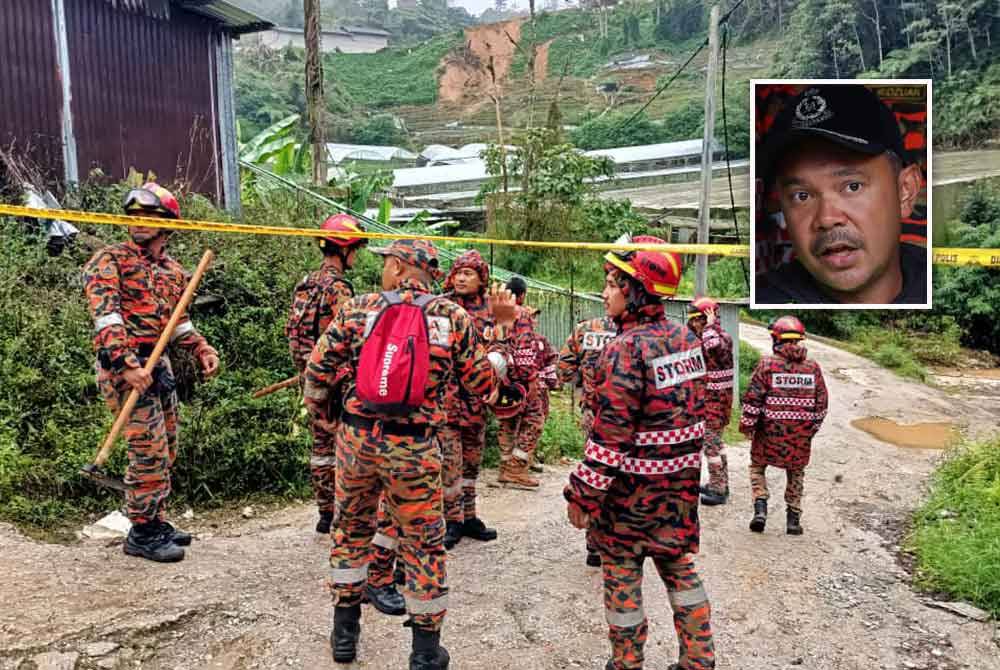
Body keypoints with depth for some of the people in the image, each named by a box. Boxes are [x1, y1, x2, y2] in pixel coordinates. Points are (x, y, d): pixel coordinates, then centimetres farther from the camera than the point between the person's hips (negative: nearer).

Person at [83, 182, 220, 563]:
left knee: (166, 450, 14)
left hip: (159, 364, 8)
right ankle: (140, 533, 6)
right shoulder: (110, 260, -7)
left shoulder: (173, 272, 14)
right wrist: (127, 365, -28)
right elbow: (105, 316, -18)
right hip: (124, 365, -8)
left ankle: (156, 521, 28)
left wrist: (202, 349, 10)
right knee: (149, 451, -8)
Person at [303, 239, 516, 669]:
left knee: (350, 528, 22)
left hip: (356, 437, 2)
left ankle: (344, 632, 33)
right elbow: (483, 383, 0)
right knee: (423, 543, 12)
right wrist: (500, 329, 11)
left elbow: (319, 369, 0)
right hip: (413, 445, -1)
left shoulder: (359, 308, 1)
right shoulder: (453, 317, -2)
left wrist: (320, 413, 18)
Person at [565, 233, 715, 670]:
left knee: (621, 572, 10)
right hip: (682, 479, 7)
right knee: (678, 563, 20)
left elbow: (610, 434, -23)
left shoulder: (626, 349, -21)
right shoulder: (685, 337, 2)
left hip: (631, 485, -7)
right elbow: (695, 409, 11)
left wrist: (583, 493, -15)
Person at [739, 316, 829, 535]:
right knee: (796, 473, 19)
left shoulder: (767, 364, -9)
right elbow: (821, 404, 7)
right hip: (801, 435, 3)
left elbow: (753, 399, -10)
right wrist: (812, 428, 19)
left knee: (758, 466, 17)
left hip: (770, 431, -2)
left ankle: (760, 509, 3)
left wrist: (747, 426, 1)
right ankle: (794, 519, 20)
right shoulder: (813, 367, 2)